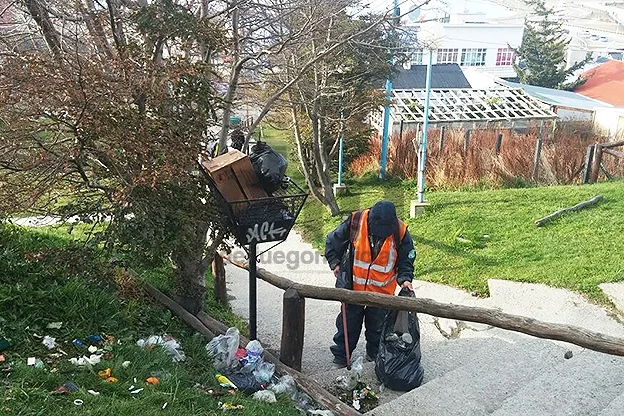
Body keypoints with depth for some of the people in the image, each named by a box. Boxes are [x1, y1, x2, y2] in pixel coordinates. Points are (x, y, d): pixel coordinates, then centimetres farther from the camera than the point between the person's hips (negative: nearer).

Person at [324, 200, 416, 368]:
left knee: (377, 326, 18)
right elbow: (333, 241, -4)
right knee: (348, 323, 14)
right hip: (354, 286, 0)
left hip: (382, 291, 0)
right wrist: (335, 263, -9)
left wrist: (405, 278, -18)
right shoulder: (355, 222, -20)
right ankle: (341, 356, 31)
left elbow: (406, 259, -4)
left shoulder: (400, 232, -17)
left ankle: (375, 354, 41)